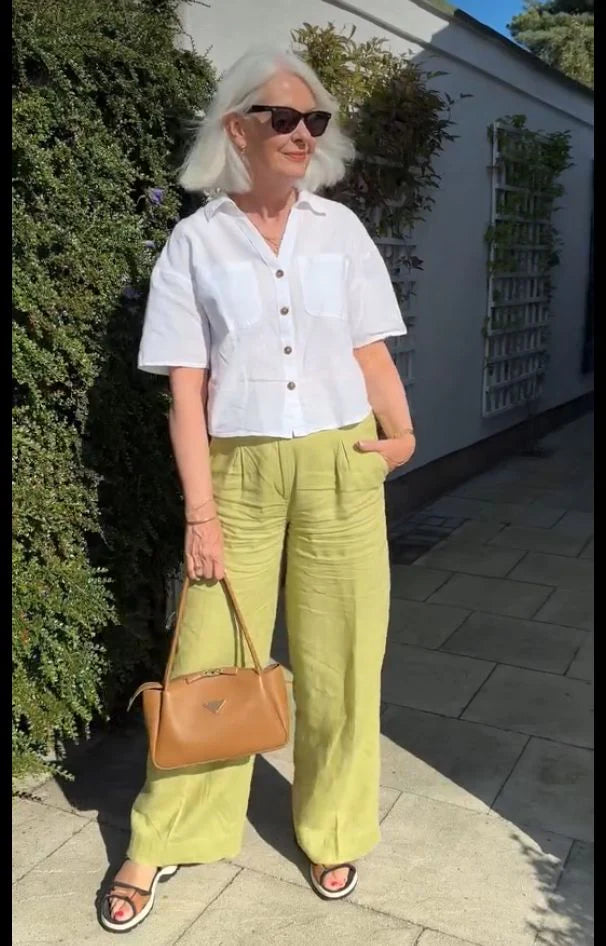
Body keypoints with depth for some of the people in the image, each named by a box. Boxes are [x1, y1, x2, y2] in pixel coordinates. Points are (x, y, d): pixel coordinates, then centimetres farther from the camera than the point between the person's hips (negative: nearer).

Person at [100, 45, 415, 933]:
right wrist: (200, 509, -7)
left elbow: (372, 354, 9)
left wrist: (402, 433, -8)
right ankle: (160, 842, 25)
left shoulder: (340, 227, 6)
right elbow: (187, 387, -3)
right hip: (239, 470, -1)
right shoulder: (195, 241, 0)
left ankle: (331, 829, 30)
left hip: (339, 465, 2)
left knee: (338, 661, 9)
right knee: (211, 660, 5)